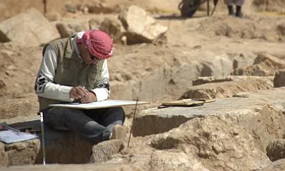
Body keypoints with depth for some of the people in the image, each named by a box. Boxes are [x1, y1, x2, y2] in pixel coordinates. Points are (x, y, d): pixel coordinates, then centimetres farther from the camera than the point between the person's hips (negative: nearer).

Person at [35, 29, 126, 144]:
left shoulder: (100, 58, 5)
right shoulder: (56, 49, -10)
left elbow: (105, 89, 7)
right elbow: (40, 87, -14)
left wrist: (94, 95, -18)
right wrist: (69, 92, -31)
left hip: (86, 109, 5)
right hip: (55, 109, -5)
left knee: (117, 110, -23)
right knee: (71, 115, -39)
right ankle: (109, 135, -66)